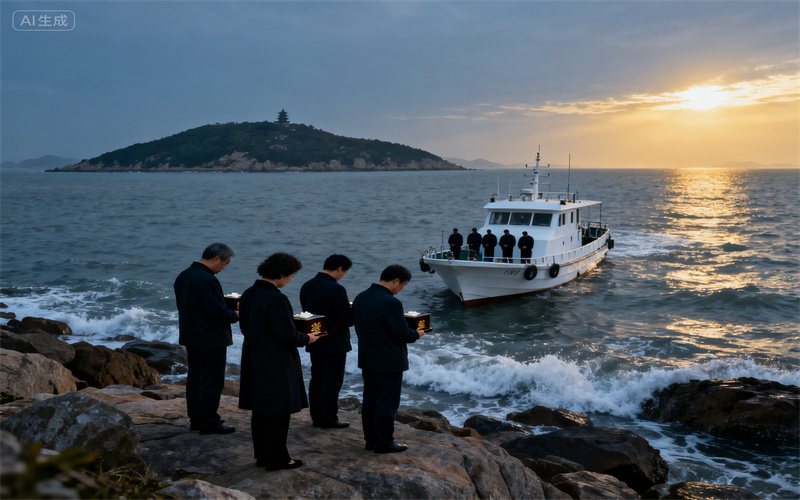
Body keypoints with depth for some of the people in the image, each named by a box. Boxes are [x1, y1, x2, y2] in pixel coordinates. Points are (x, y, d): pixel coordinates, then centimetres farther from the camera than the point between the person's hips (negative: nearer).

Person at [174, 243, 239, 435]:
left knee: (194, 378, 16)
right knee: (212, 381, -1)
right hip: (210, 340, -10)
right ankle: (209, 423, 5)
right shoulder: (207, 280, -23)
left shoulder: (183, 276, 8)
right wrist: (236, 315, -6)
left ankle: (195, 419, 25)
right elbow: (219, 312, -26)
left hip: (190, 337, 10)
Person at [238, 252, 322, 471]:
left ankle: (262, 455, 28)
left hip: (254, 361, 9)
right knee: (278, 414, 4)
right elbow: (288, 335, -23)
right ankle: (276, 459, 13)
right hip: (276, 365, -9)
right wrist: (307, 339, -3)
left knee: (259, 411, 17)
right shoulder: (276, 299, -24)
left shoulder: (247, 294, 4)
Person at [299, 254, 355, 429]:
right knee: (332, 382, 4)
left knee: (316, 380, 16)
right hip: (334, 344, -7)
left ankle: (316, 417, 25)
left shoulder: (306, 286, 2)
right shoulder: (336, 289, -23)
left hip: (314, 343, 8)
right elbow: (348, 320, -22)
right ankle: (329, 419, 11)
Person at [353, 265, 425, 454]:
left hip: (367, 359, 8)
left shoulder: (360, 298, 3)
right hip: (389, 361, -8)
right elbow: (401, 333, -20)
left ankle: (371, 440, 25)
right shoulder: (390, 302, -23)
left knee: (370, 401, 16)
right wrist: (416, 334, -1)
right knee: (388, 404, 3)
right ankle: (384, 443, 11)